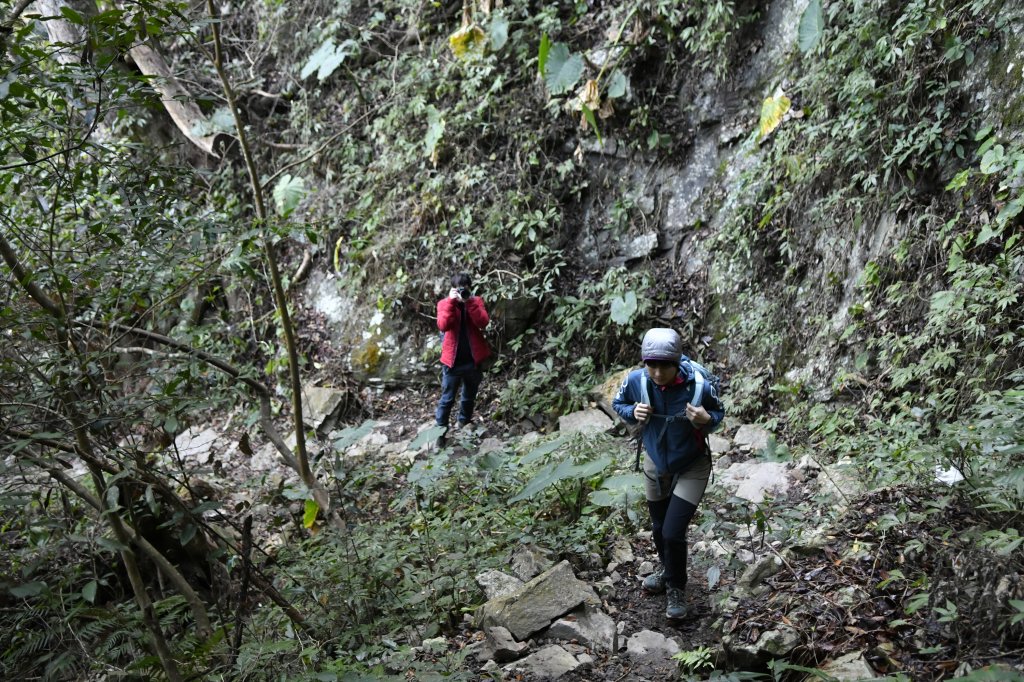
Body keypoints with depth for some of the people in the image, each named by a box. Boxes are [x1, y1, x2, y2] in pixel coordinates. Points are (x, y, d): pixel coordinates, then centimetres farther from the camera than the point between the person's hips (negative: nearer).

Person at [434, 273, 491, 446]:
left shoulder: (476, 301, 1)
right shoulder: (445, 303, -3)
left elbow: (483, 322, -16)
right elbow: (443, 326, -21)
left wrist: (470, 302, -22)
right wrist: (451, 302, -24)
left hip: (473, 359, 3)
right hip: (452, 360, -3)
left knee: (469, 396, 20)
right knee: (447, 399, 1)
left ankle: (464, 423, 39)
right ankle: (440, 431, 9)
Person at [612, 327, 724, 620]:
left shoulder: (700, 387, -30)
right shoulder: (636, 381, -24)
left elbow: (719, 413, -10)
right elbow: (618, 403, -3)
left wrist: (706, 419, -33)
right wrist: (633, 412, -25)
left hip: (692, 467, -4)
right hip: (656, 464, 4)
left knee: (673, 532, -10)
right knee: (659, 529, 21)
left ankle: (676, 589, 18)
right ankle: (668, 571, 51)